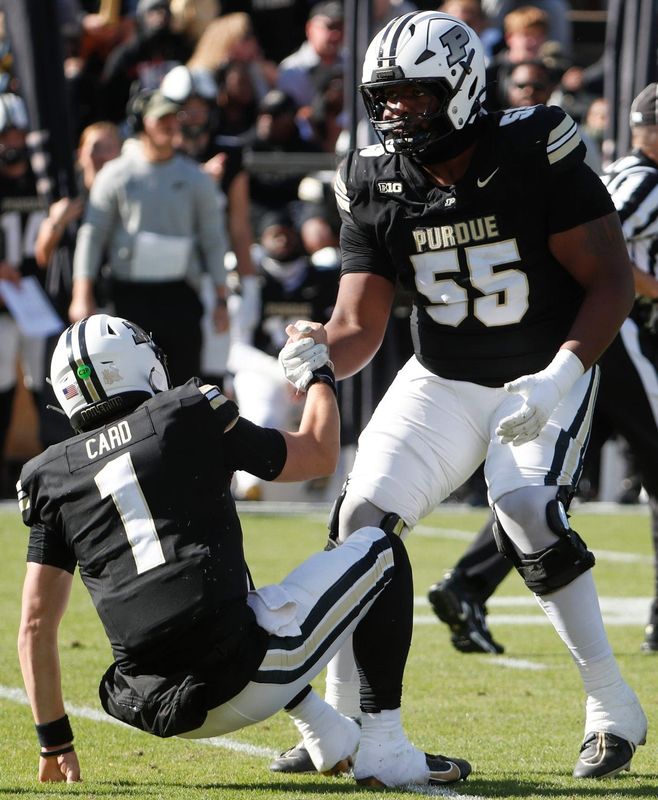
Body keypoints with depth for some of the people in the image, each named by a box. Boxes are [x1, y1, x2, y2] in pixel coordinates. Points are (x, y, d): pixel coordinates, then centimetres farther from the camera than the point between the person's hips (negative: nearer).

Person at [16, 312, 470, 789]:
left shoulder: (51, 477, 11)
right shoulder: (190, 416, 3)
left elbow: (36, 625, 11)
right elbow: (318, 455, 15)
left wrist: (54, 741, 21)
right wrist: (319, 375, 34)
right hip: (244, 682, -4)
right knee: (380, 550, 18)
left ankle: (329, 738, 30)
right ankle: (385, 751, 12)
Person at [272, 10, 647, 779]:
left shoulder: (534, 156, -20)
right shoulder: (376, 185, -7)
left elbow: (612, 280, -16)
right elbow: (357, 327, -5)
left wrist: (561, 377, -28)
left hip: (545, 374, -5)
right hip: (441, 379, 5)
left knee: (527, 515, -25)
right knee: (363, 515, -9)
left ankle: (613, 710, -10)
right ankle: (341, 723, 2)